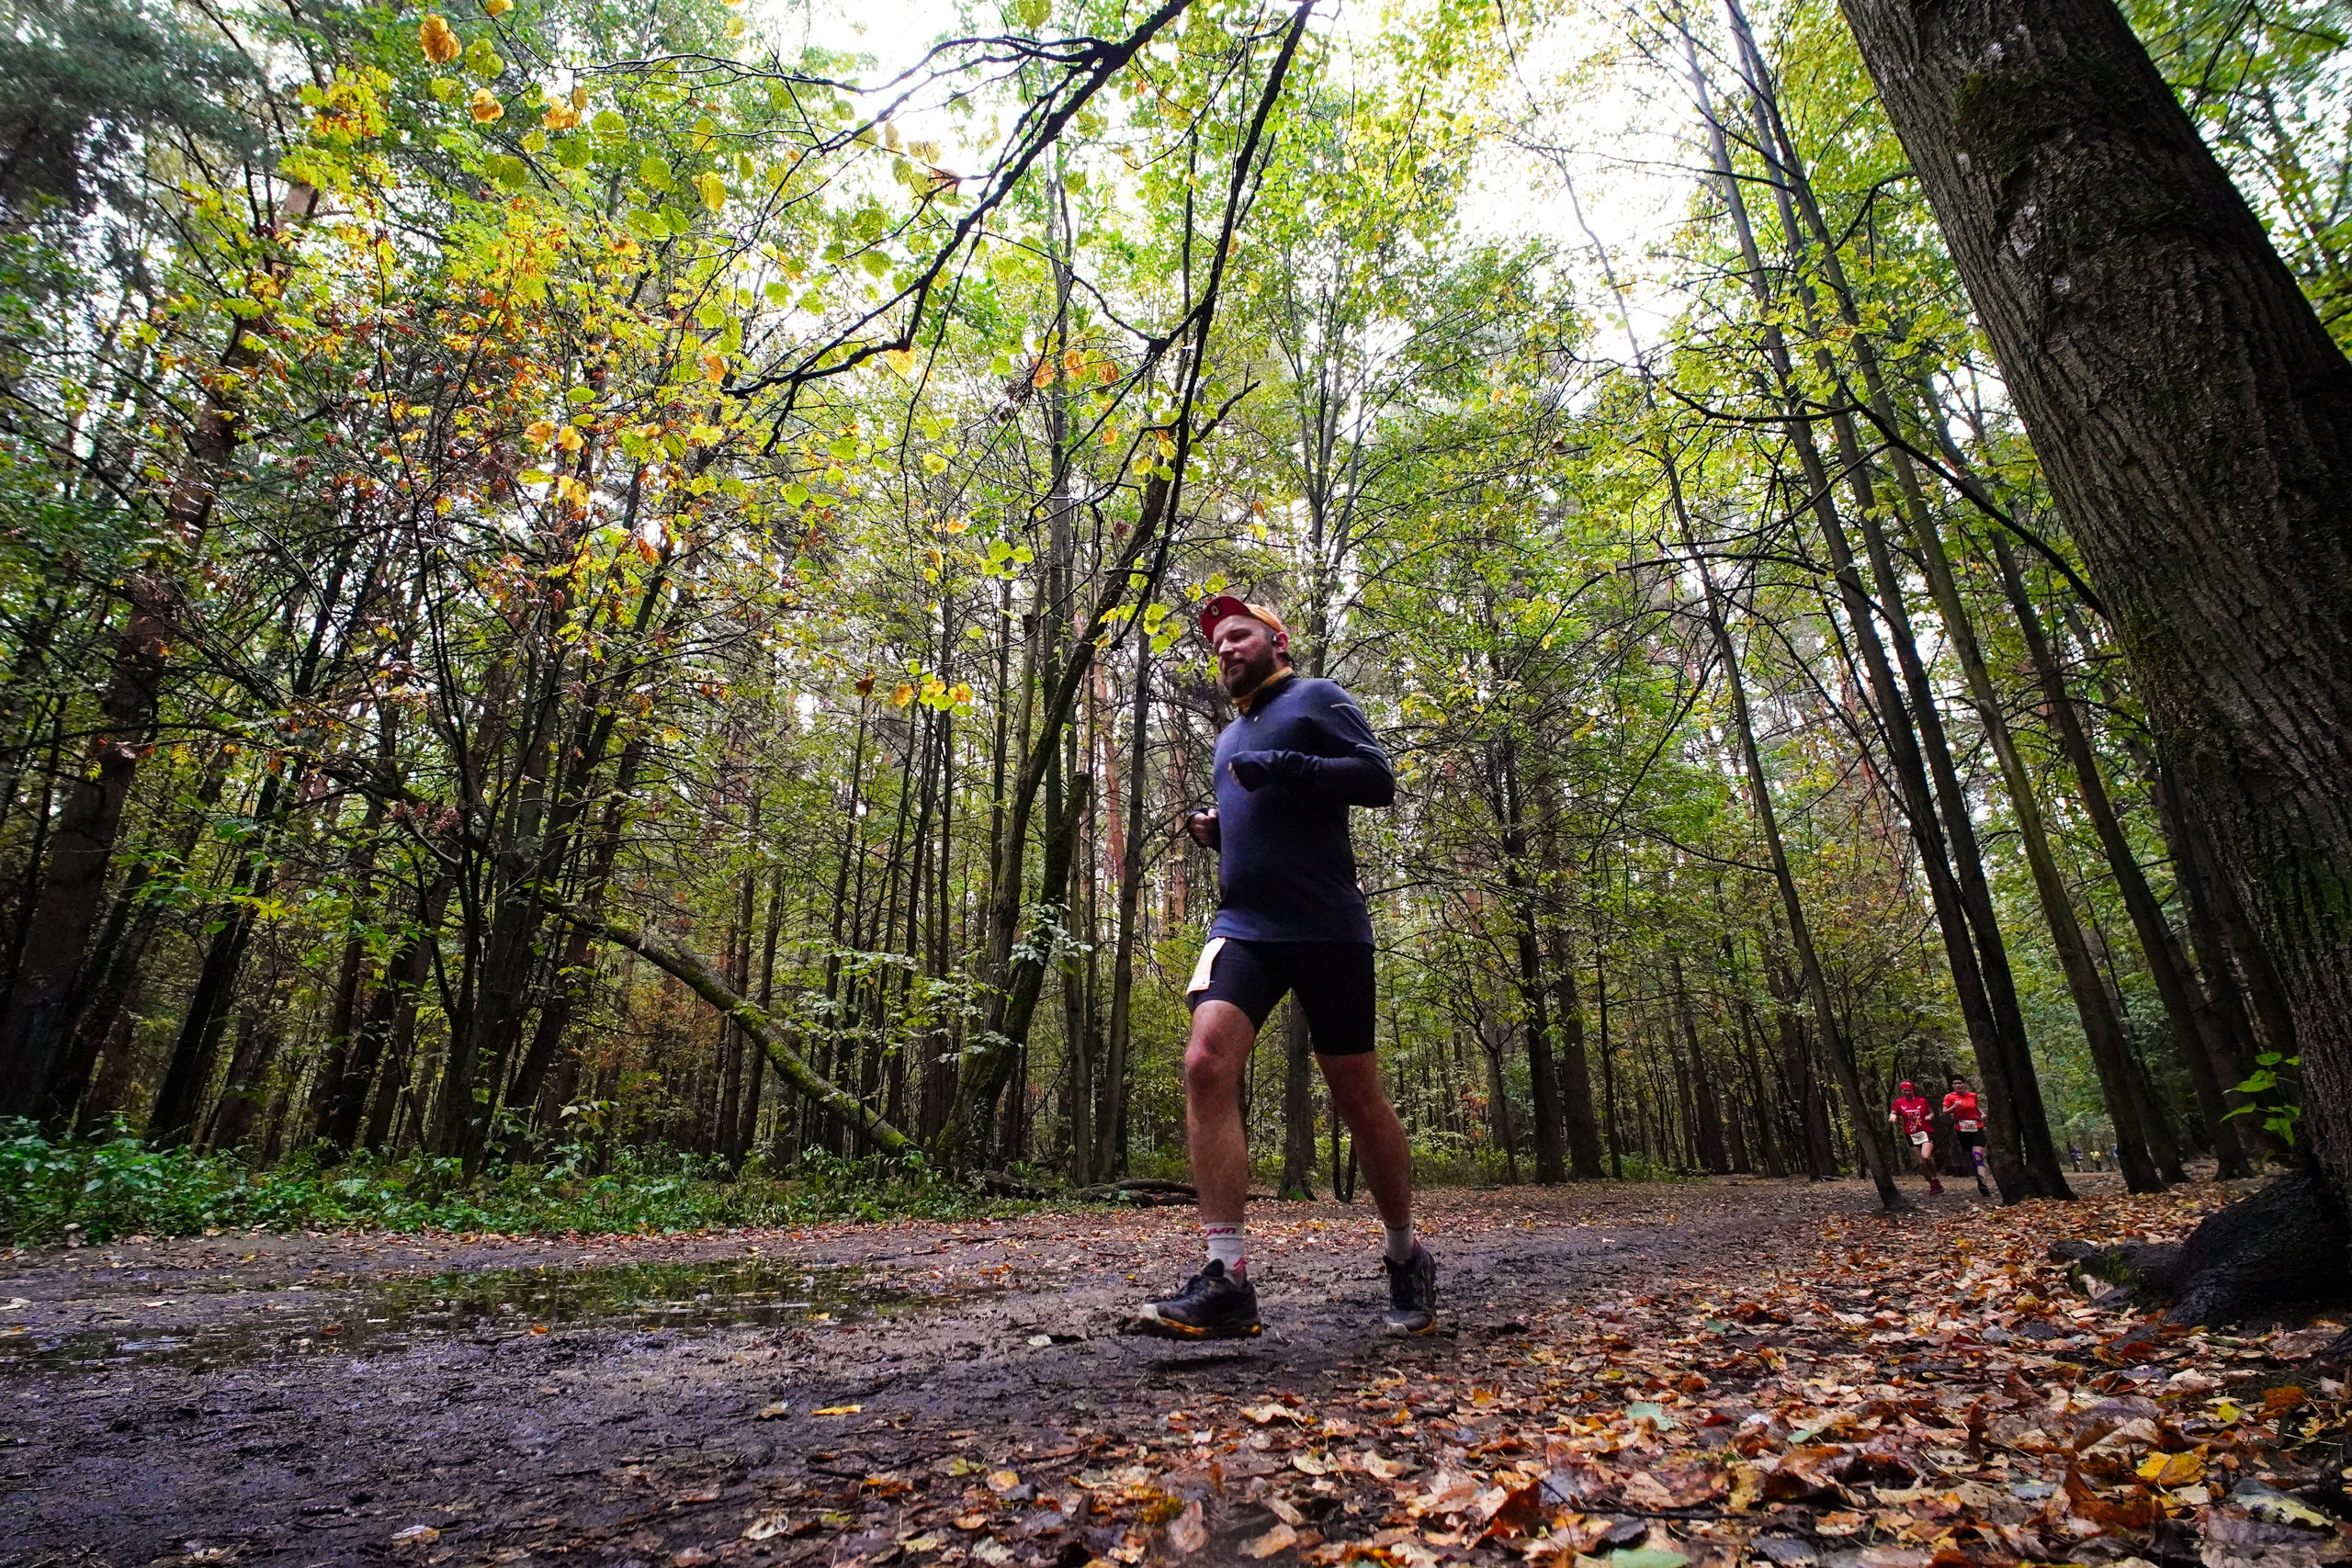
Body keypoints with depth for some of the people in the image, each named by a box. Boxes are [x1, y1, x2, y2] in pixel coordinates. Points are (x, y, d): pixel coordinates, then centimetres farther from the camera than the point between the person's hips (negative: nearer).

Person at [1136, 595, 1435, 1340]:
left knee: (1356, 1095, 3)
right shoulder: (1229, 737, 24)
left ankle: (1408, 1259, 26)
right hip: (1243, 924, 5)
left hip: (1327, 929, -5)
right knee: (1206, 1061, -18)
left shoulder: (1316, 699, 4)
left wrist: (1283, 766, -18)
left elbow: (1378, 779, -9)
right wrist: (1214, 831, 10)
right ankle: (1226, 1279, -16)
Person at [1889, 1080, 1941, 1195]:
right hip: (1911, 1136, 2)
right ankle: (1935, 1185, 20)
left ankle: (1935, 1180, -3)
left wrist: (1930, 1116, -6)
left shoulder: (1922, 1101, 3)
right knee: (1921, 1164, 3)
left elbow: (1931, 1113, 15)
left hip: (1926, 1133, -2)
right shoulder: (1899, 1102, 4)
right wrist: (1893, 1117, -14)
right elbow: (1892, 1115, 8)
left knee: (1926, 1156, -25)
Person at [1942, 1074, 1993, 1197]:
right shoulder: (1949, 1097, -1)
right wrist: (1954, 1106, -24)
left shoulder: (1973, 1095, 9)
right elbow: (1944, 1113, -8)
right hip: (1962, 1131, -1)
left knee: (1978, 1156, -15)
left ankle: (1982, 1184, -26)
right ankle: (1980, 1182, 19)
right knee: (1972, 1156, 7)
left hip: (1977, 1128, 1)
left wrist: (1982, 1113, 7)